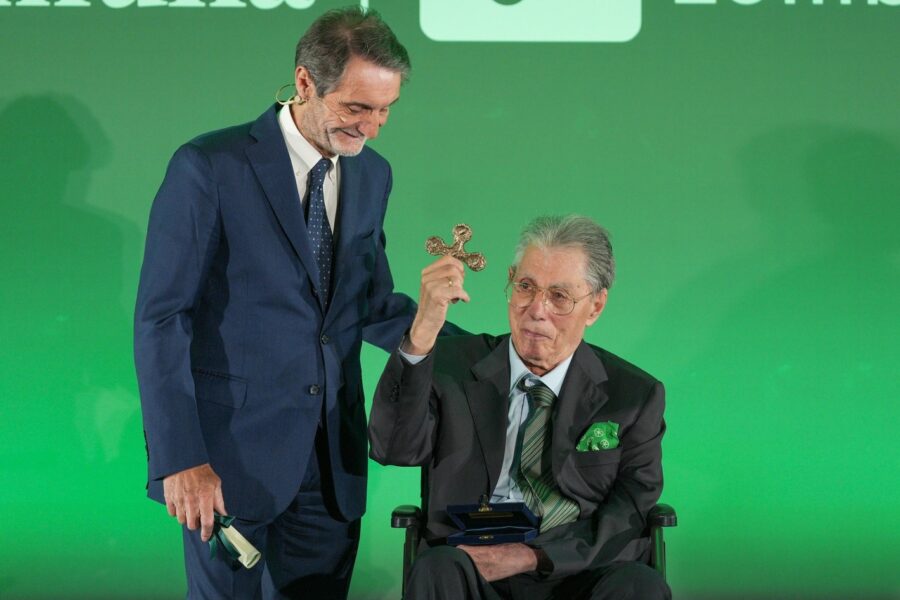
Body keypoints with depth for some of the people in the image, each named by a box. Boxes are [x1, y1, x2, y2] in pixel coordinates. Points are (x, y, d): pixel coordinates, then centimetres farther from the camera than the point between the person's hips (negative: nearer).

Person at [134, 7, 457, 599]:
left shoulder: (373, 176, 9)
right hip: (233, 451, -5)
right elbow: (160, 319, -12)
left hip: (332, 461, 5)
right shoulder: (210, 167, -11)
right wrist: (180, 459, -19)